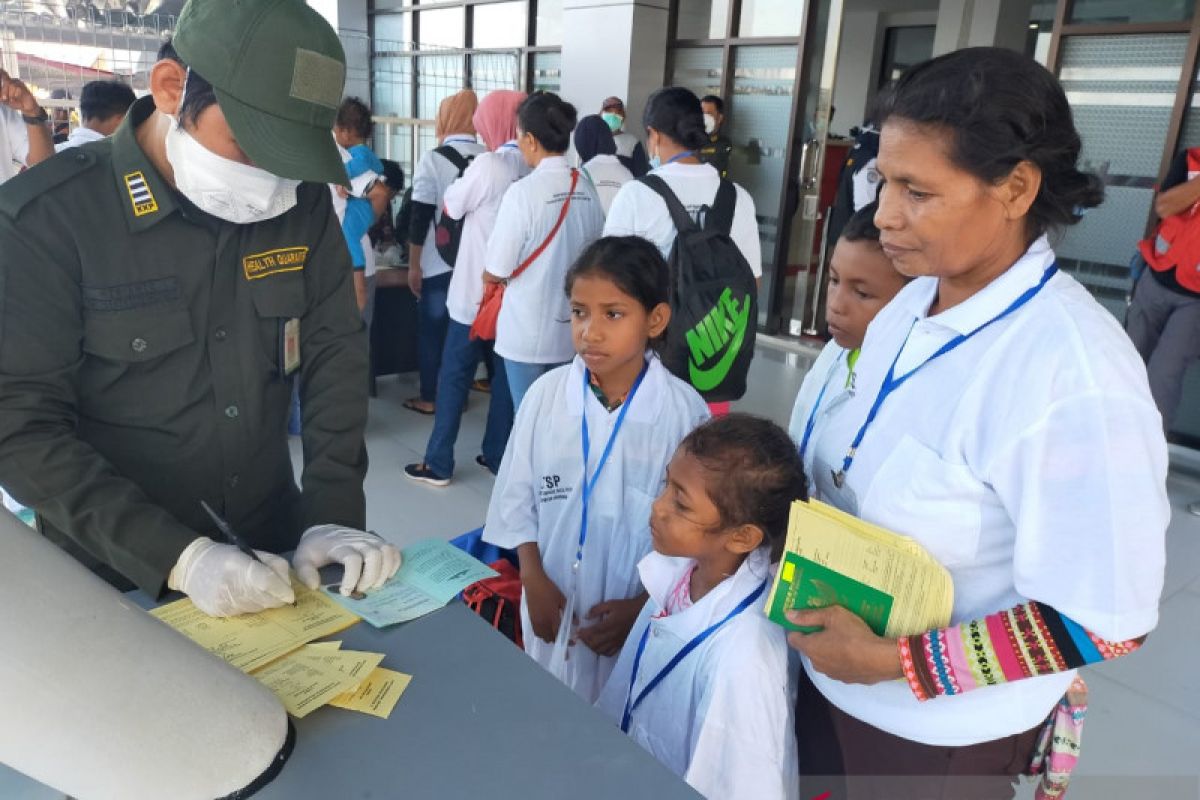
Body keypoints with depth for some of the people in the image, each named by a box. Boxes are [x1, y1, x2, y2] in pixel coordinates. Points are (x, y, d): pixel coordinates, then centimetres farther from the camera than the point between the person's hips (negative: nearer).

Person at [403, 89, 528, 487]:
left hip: (478, 290, -5)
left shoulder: (488, 164, -14)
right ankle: (497, 456, 21)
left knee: (454, 374, 5)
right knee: (506, 375, 13)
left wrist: (460, 183, 15)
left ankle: (438, 463, 11)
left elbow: (451, 206, -2)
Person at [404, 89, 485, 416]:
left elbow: (421, 217, -11)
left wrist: (413, 265, -4)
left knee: (431, 330, 8)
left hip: (438, 263, -4)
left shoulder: (433, 160, -9)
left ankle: (429, 397, 16)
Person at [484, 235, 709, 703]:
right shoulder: (546, 394, -8)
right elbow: (518, 497, 1)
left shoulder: (683, 410, -16)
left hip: (643, 614, -2)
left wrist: (643, 606, -11)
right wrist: (533, 580, -6)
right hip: (552, 604, 3)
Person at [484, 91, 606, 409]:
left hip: (527, 333, -5)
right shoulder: (586, 190, -2)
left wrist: (485, 276, 10)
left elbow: (495, 272, -12)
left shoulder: (523, 192, -17)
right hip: (573, 330, 5)